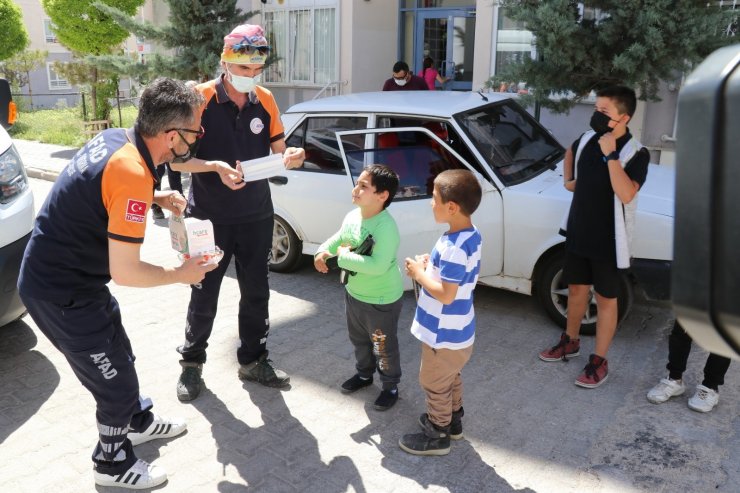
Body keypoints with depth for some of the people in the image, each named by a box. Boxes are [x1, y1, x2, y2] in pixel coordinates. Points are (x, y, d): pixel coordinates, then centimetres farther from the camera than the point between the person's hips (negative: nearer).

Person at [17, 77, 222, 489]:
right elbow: (125, 272, -27)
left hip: (51, 273, 9)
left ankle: (139, 421, 49)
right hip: (64, 294, -9)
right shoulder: (132, 174, -30)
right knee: (116, 382, 7)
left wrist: (156, 199, 4)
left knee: (119, 356, 26)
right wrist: (181, 274, -11)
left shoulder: (115, 139, -3)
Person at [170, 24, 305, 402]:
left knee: (256, 292, 13)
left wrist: (291, 157, -16)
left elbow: (277, 149, 7)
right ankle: (192, 363, 31)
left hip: (256, 217, 4)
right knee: (204, 296, 9)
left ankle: (252, 360, 32)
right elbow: (176, 159, -14)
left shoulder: (265, 100, 0)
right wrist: (215, 166, -30)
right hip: (209, 219, -4)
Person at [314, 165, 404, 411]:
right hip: (354, 293, 8)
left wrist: (344, 256, -29)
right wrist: (323, 252, -8)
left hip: (382, 301, -8)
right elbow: (338, 238, 12)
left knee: (384, 346, 11)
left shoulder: (385, 226, -31)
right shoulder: (352, 216, -5)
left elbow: (377, 266, -38)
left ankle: (390, 387, 33)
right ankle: (364, 374, 50)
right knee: (359, 339, 27)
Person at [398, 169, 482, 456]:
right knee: (450, 378, 28)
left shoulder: (453, 247, -31)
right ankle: (453, 420, 47)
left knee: (434, 384, 11)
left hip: (445, 335, -9)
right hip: (457, 330, 9)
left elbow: (446, 294, -31)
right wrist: (431, 265, 0)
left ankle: (438, 437, 29)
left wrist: (419, 274, -19)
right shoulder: (471, 235, -1)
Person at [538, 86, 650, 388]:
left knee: (605, 298, 7)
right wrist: (568, 179, 10)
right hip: (578, 232, 6)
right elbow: (571, 152, 25)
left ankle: (599, 361, 19)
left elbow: (626, 195, -32)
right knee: (576, 288, 20)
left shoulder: (636, 153, -18)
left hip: (608, 240, -6)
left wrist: (610, 154, -32)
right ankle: (570, 341, 39)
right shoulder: (587, 139, 0)